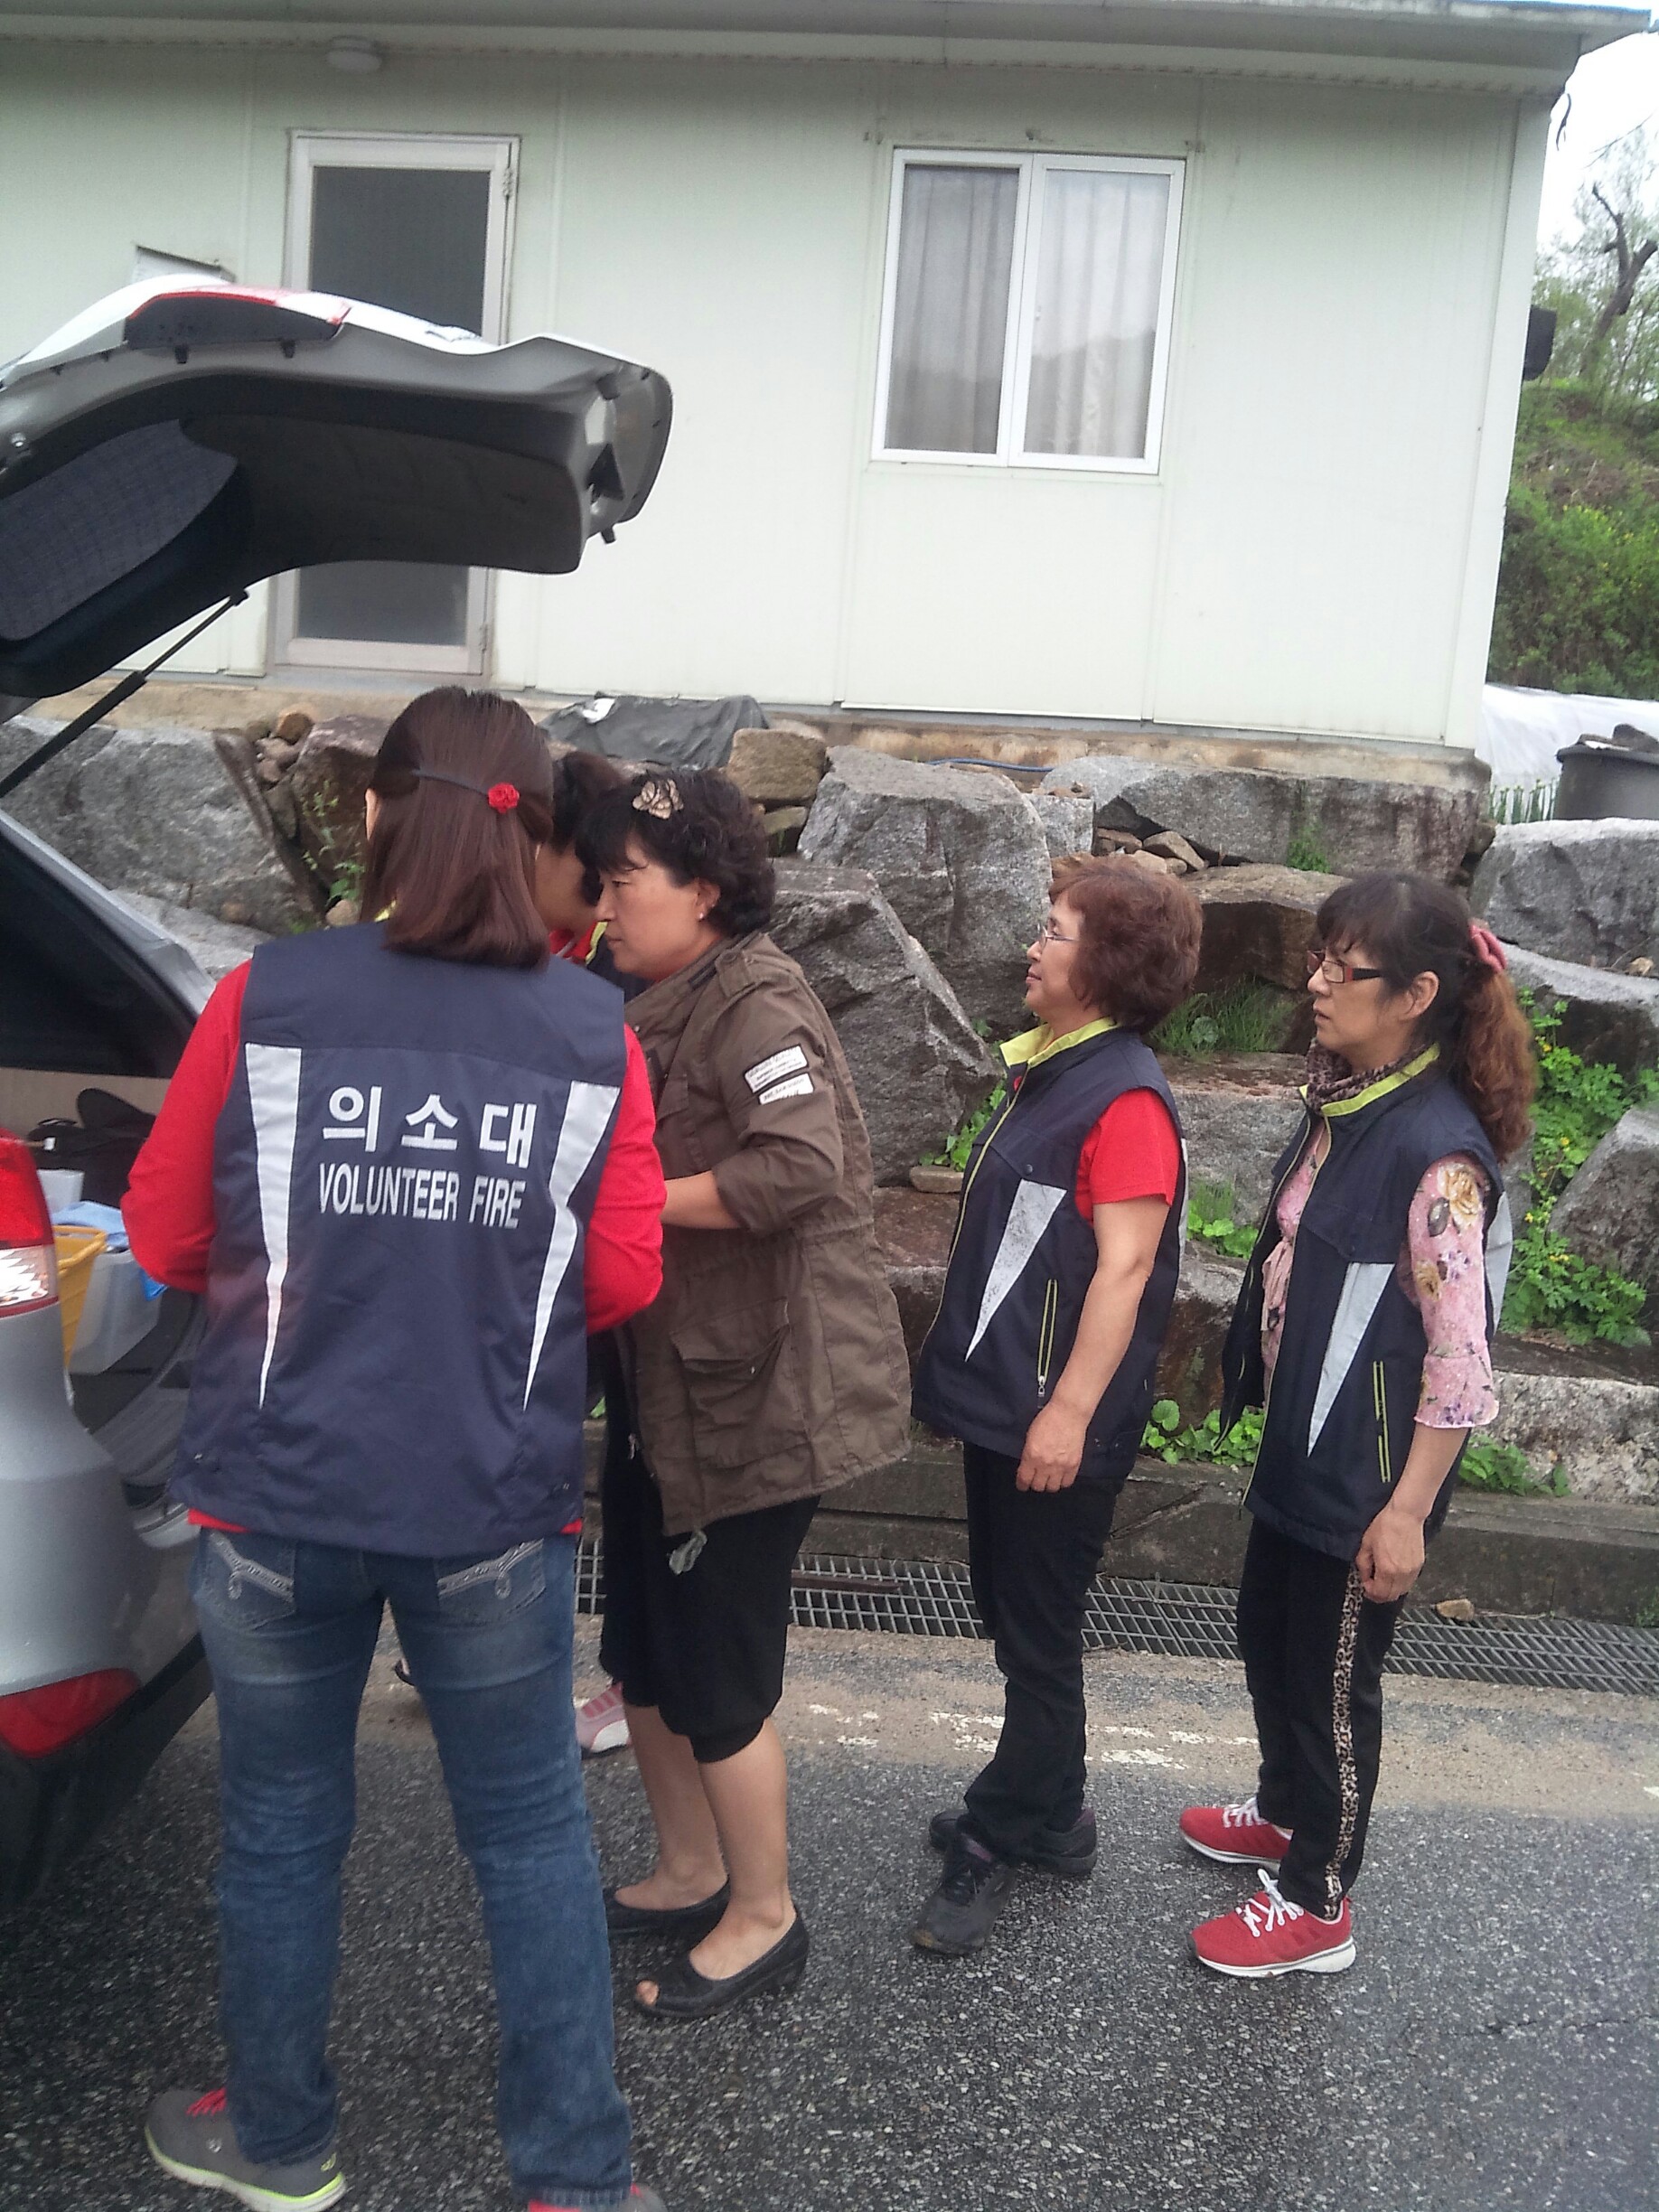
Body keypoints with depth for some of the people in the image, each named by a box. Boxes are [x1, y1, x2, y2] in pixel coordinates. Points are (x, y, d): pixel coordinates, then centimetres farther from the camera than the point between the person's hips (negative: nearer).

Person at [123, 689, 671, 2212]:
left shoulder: (265, 1001, -8)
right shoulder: (594, 1035, -6)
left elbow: (164, 1237, 0)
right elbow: (622, 1281, -2)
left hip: (276, 1496, 0)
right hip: (494, 1511, 0)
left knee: (282, 1827, 18)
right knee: (531, 1835, 15)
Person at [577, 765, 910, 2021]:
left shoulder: (753, 1002, -18)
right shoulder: (668, 1010, 12)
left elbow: (800, 1164, -32)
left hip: (764, 1386, -10)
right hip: (671, 1374, 10)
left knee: (717, 1666, 2)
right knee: (645, 1645, 18)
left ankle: (764, 1918, 22)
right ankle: (691, 1874, 37)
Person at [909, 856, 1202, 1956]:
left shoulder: (1127, 1098, -19)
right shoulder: (1052, 1067, 10)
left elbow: (1124, 1266, -22)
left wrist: (1070, 1410, -23)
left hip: (1059, 1416, -9)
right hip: (1003, 1395, 9)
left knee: (1037, 1629, 5)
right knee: (1014, 1613, 19)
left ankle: (1004, 1835, 21)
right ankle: (1044, 1813, 35)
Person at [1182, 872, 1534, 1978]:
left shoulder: (1438, 1155, -25)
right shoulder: (1344, 1106, 1)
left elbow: (1461, 1359, -23)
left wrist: (1407, 1509, -19)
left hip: (1369, 1468, -8)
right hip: (1301, 1440, 8)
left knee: (1332, 1674, 8)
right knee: (1268, 1635, 24)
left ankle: (1317, 1906, 29)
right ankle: (1287, 1810, 49)